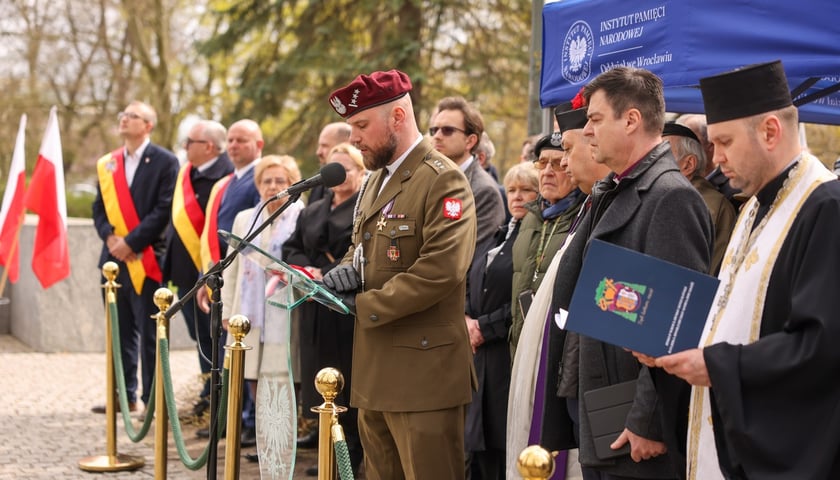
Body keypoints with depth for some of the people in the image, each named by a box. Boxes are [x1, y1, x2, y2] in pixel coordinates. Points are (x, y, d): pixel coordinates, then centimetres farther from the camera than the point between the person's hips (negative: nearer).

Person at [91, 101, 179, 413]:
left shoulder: (164, 162, -3)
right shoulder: (107, 163, 14)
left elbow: (164, 209, -11)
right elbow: (99, 207, 13)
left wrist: (131, 242, -15)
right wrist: (110, 236, -6)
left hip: (146, 258, -6)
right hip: (114, 258, 6)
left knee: (149, 333, -2)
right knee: (121, 330, 10)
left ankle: (153, 399, 4)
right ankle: (124, 395, 18)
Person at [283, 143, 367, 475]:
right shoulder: (311, 212, 19)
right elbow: (291, 249, 14)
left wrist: (326, 273, -19)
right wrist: (307, 269, -6)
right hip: (315, 308, 6)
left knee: (347, 382, -3)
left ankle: (350, 455, 4)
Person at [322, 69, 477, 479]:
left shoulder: (443, 180, -13)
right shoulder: (375, 180, 16)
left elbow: (441, 271, -23)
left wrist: (365, 305, -16)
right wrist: (346, 272, 1)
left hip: (422, 374, -9)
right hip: (375, 371, 9)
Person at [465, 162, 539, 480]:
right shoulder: (497, 239, 18)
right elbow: (471, 289, 19)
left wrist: (485, 327, -10)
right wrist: (467, 320, 0)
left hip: (514, 355, -8)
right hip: (482, 356, 8)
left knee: (507, 448, -4)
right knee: (481, 447, 10)